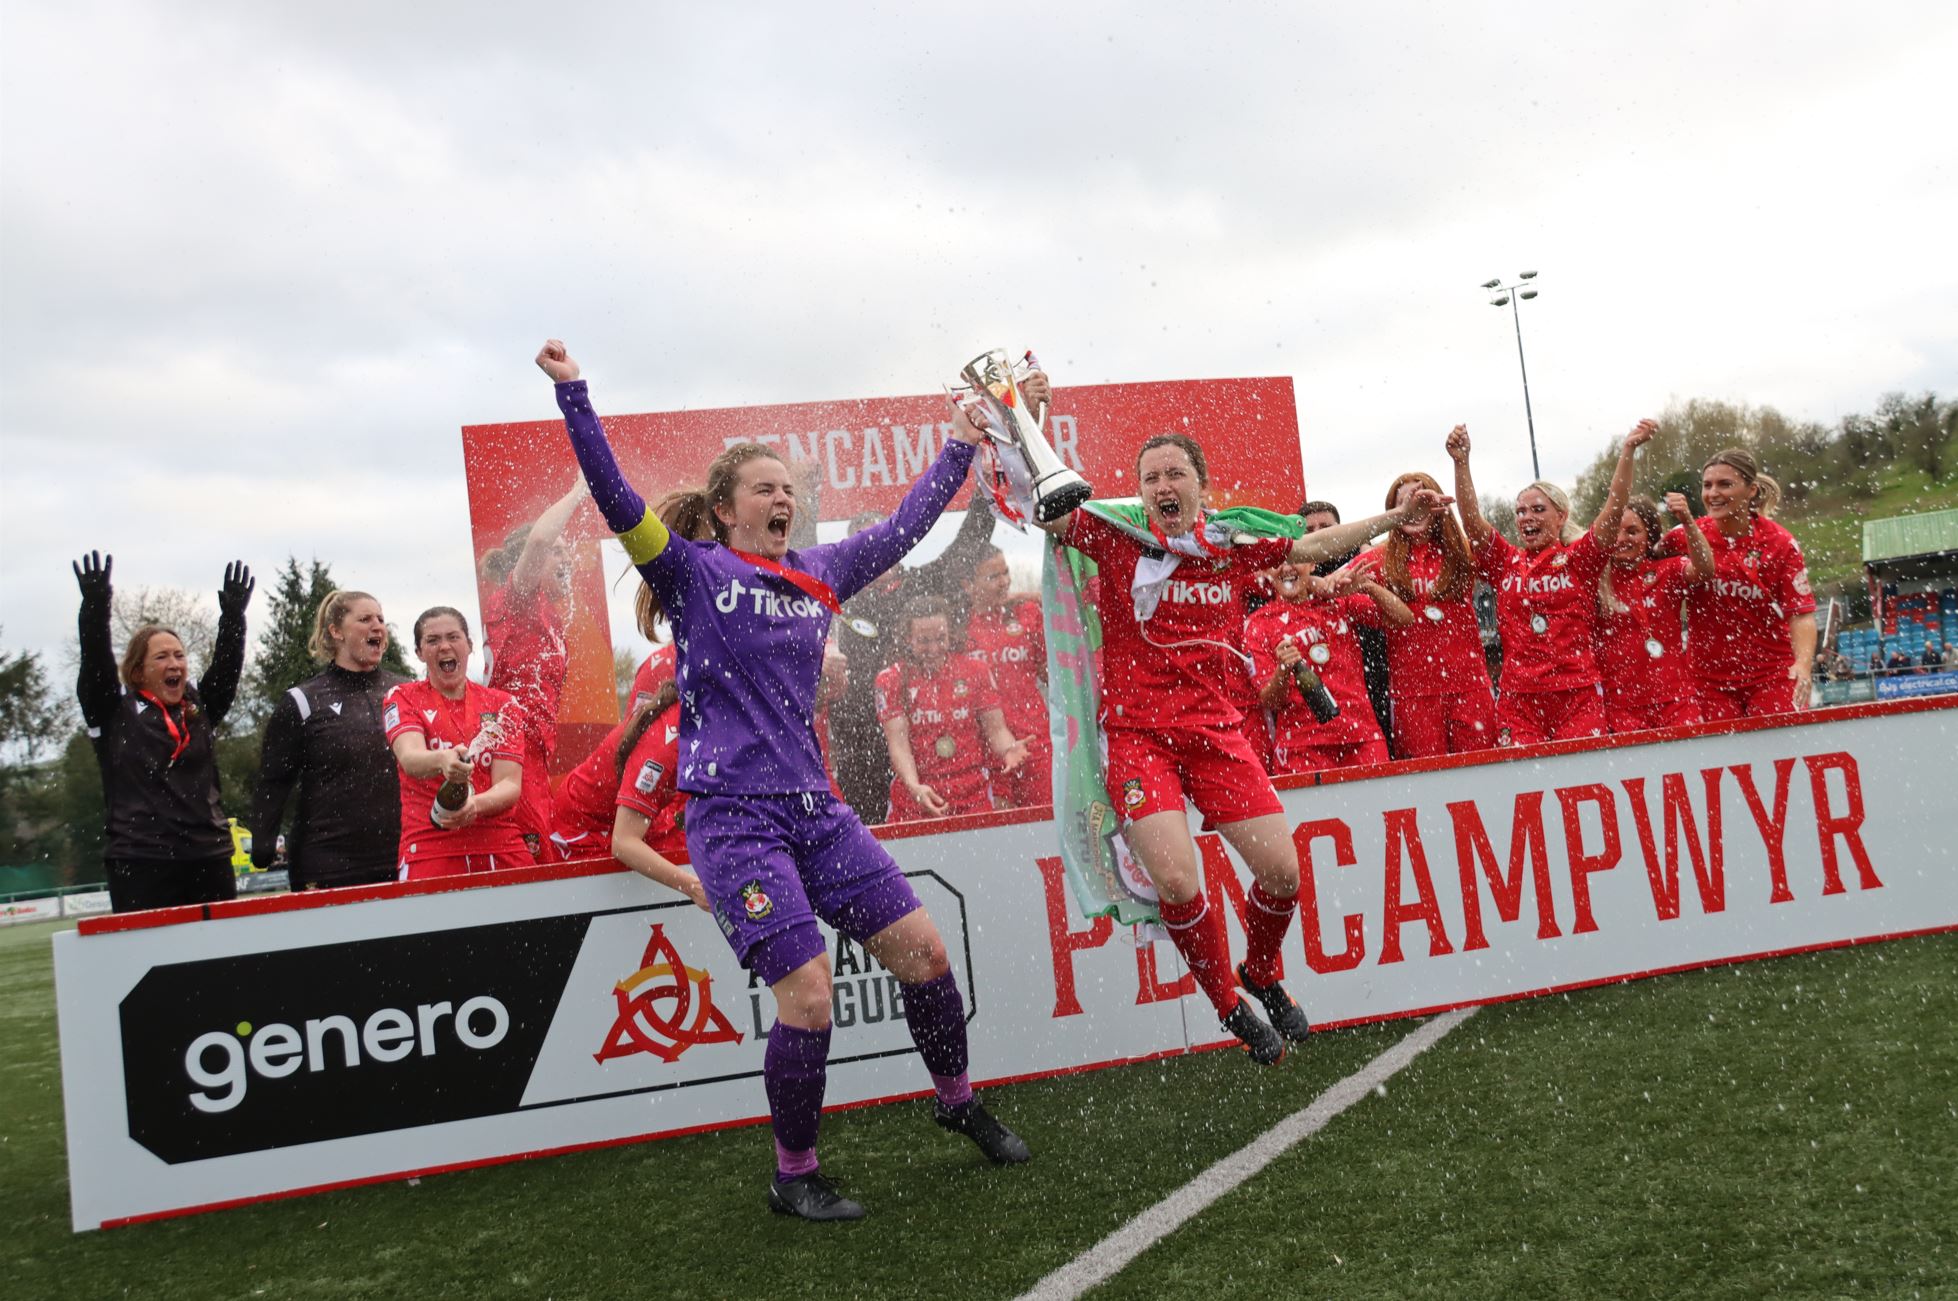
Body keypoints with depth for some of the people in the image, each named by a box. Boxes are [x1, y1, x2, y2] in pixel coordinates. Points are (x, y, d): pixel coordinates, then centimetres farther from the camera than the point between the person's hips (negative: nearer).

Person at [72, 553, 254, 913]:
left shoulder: (201, 708, 15)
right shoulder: (114, 711, 5)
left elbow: (227, 664, 5)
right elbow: (95, 660, -6)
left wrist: (233, 616, -7)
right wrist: (94, 606, -18)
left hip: (209, 857, 4)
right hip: (139, 861, -4)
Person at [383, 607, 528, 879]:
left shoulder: (503, 703, 11)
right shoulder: (402, 698, 7)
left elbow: (510, 785, 0)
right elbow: (410, 759, -14)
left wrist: (475, 805, -22)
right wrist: (442, 760, -37)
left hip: (501, 850, 2)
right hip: (429, 853, -2)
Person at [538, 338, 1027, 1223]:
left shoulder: (820, 576, 14)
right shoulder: (694, 572, 0)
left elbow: (904, 528, 25)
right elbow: (614, 497, -12)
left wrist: (958, 448, 30)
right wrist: (572, 390, -18)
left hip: (814, 808, 6)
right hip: (734, 817, -6)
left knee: (923, 950, 4)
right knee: (808, 995, -12)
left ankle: (958, 1103, 30)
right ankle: (793, 1177, 11)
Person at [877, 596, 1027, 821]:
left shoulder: (975, 668, 5)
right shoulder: (891, 680, 0)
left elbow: (995, 729, 4)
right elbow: (898, 743, -8)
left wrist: (1009, 750, -19)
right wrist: (914, 786, -25)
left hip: (973, 796, 1)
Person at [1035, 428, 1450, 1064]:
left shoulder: (1233, 547, 10)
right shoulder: (1117, 539, 2)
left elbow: (1317, 545, 22)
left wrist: (1395, 516, 22)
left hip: (1217, 732, 3)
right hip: (1137, 734, -3)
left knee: (1283, 872, -2)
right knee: (1177, 881, -20)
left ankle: (1262, 975, 32)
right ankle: (1230, 1007, 8)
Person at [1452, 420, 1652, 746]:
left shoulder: (1579, 558, 6)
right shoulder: (1505, 562, 11)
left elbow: (1614, 510, -7)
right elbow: (1471, 519, -2)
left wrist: (1627, 451, -18)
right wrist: (1461, 462, -13)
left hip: (1578, 697, -1)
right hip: (1519, 699, 1)